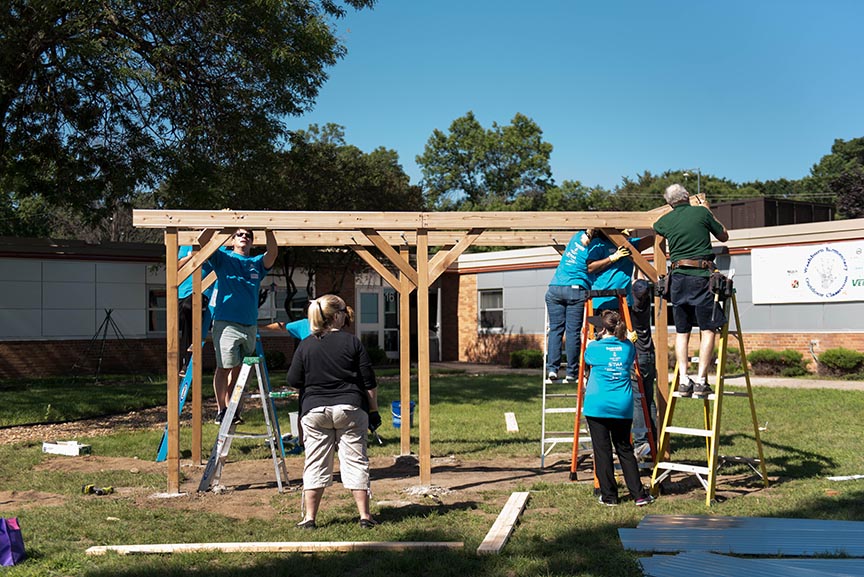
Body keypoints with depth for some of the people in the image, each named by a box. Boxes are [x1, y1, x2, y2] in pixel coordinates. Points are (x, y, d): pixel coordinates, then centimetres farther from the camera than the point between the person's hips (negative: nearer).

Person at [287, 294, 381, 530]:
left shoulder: (305, 345, 1)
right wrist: (373, 411, 8)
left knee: (315, 465, 6)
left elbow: (293, 382, 4)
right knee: (355, 461, 5)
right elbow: (369, 382, -1)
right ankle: (364, 515, 6)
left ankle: (309, 517, 7)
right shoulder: (352, 342, -3)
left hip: (314, 411, 1)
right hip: (350, 409, -1)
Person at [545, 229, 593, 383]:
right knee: (573, 331, 1)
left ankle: (552, 368, -2)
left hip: (554, 289, 4)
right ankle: (571, 372, 2)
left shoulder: (577, 236, 5)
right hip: (576, 291, -4)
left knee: (555, 329, 6)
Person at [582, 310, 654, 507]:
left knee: (602, 450, 4)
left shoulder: (593, 348, -4)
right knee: (625, 449, 13)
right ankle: (639, 494, 12)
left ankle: (609, 496, 7)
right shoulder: (628, 347, 5)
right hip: (623, 407, 3)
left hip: (597, 406, -3)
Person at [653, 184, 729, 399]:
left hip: (678, 277, 3)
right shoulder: (701, 212, 2)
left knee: (681, 331, 9)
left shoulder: (666, 221, 9)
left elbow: (655, 228, 33)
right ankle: (700, 380, -6)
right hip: (702, 276, -3)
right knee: (708, 329, 2)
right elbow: (724, 236, 14)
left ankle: (683, 380, 2)